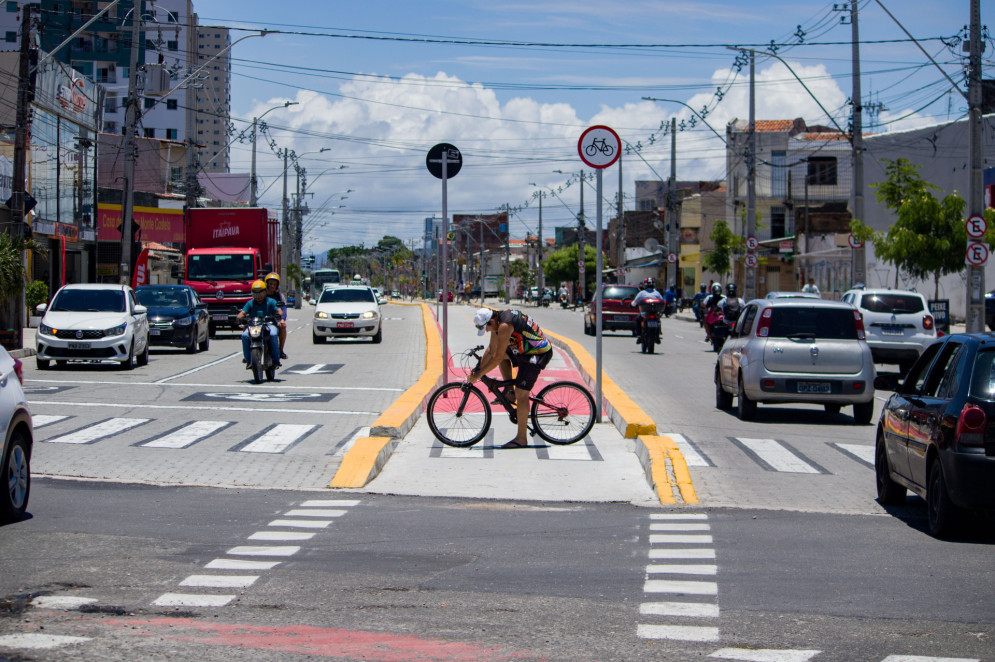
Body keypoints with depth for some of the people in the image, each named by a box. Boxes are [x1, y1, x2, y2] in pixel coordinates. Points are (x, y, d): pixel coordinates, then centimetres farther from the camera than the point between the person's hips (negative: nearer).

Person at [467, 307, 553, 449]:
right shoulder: (497, 320, 3)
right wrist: (477, 369, 9)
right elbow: (491, 350, 12)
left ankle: (521, 439, -3)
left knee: (521, 394, -8)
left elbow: (498, 358, -23)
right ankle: (509, 392, 18)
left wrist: (479, 375, -16)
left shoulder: (504, 326, -27)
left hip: (537, 355, -10)